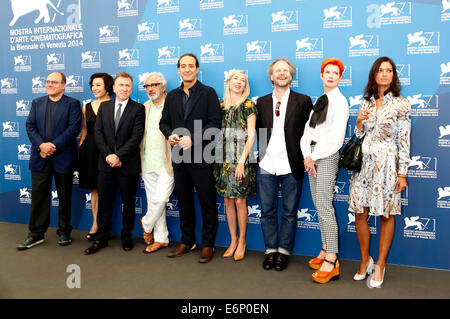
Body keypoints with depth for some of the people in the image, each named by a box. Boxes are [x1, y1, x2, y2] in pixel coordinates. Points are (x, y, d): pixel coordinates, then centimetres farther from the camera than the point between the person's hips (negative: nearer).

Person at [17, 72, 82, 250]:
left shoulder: (73, 104, 0)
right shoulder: (37, 103, 13)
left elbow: (74, 128, -11)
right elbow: (30, 126, 4)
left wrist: (54, 146, -17)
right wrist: (41, 145, -14)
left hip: (63, 158, -3)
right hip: (40, 158, 3)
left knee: (64, 197, 8)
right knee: (38, 195, 6)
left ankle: (64, 232, 21)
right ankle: (36, 234, 16)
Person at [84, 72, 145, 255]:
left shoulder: (138, 109, -2)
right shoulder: (104, 106, 10)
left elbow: (136, 136, -10)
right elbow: (98, 133, 4)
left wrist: (118, 155, -16)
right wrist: (108, 155, -9)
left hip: (128, 164, -3)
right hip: (106, 163, 3)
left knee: (128, 202, 8)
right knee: (104, 202, 9)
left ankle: (126, 236, 23)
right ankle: (102, 238, 20)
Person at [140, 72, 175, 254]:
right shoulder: (145, 107, 14)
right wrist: (140, 159, 12)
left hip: (166, 164, -6)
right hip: (148, 163, 6)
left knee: (160, 199, -11)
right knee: (153, 201, 10)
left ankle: (146, 224, 19)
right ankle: (161, 239, 22)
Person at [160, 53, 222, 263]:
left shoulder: (208, 93, -1)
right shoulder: (172, 96, 15)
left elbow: (215, 123, -10)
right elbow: (164, 122, 16)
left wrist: (192, 139, -19)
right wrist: (170, 135, -6)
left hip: (201, 158, -5)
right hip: (179, 158, 5)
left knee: (207, 203, 1)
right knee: (184, 202, 14)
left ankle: (207, 245, 13)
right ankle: (187, 241, 27)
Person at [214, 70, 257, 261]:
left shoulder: (248, 105, 0)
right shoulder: (222, 106, 13)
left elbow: (251, 135, -6)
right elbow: (218, 133, 14)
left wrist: (242, 160, -13)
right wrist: (218, 157, 5)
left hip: (240, 159, -4)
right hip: (224, 159, 4)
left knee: (240, 201, -1)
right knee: (228, 201, 8)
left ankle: (242, 241, 15)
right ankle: (233, 240, 21)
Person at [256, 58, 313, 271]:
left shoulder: (303, 101, 3)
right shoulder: (262, 102, 11)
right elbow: (258, 131, 10)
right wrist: (260, 154, 0)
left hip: (291, 166, -2)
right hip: (266, 166, 3)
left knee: (289, 213, 7)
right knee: (267, 211, 9)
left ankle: (283, 251, 21)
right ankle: (271, 250, 23)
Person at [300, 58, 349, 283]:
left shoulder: (340, 101, -4)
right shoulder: (319, 101, 18)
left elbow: (337, 138, -13)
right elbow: (307, 131, 12)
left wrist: (314, 157, -10)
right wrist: (307, 156, -2)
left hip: (327, 157, -7)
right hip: (312, 159, 7)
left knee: (324, 207, -12)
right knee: (319, 207, 9)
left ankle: (332, 261, -8)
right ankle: (325, 250, 19)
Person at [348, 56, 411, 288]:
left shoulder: (401, 104, 0)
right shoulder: (365, 103, 11)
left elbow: (404, 141, -3)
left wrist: (402, 173, -7)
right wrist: (359, 122, -6)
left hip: (387, 163, -3)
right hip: (363, 162, 4)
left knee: (386, 215, 3)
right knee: (359, 213, 4)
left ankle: (380, 265, 16)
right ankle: (364, 260, 22)